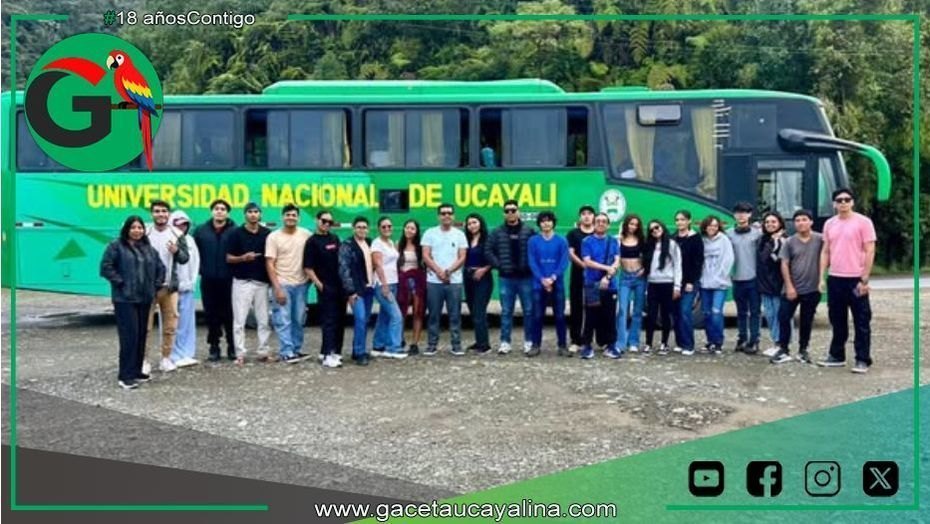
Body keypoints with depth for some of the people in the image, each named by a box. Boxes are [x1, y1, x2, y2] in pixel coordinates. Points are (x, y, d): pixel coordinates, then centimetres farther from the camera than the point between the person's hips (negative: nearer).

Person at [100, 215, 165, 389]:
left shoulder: (149, 248, 15)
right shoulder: (116, 246, -3)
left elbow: (160, 268, 21)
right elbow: (105, 267, -10)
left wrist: (156, 284, 9)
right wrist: (119, 282, -13)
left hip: (144, 298, 6)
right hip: (125, 298, -6)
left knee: (141, 335, 9)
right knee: (130, 335, -11)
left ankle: (136, 371, 20)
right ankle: (125, 375, -6)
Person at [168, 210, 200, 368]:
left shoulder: (190, 240, 12)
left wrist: (192, 281, 5)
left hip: (187, 288, 5)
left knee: (187, 323, 5)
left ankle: (187, 354, 10)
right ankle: (175, 356, 2)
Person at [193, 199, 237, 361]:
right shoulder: (201, 230, 7)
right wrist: (200, 269, 2)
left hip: (228, 280, -2)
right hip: (208, 280, 2)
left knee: (229, 314, 3)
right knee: (211, 314, 8)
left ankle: (232, 347, 15)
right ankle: (214, 347, 17)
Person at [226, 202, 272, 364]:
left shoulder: (267, 233, 5)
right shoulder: (236, 233, 0)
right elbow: (229, 258, 0)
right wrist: (243, 258, -18)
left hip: (262, 282, 2)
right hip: (242, 282, -2)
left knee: (264, 320, 6)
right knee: (239, 320, -1)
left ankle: (263, 352, 14)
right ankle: (240, 353, 5)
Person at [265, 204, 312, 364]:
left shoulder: (306, 235, 2)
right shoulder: (273, 237, -4)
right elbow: (269, 264, -6)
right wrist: (277, 288, -12)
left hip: (301, 284, 3)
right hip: (282, 284, -3)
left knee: (299, 320, 10)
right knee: (283, 321, -5)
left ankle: (296, 350, 20)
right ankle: (287, 352, -2)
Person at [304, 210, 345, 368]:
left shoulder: (335, 238, 13)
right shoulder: (312, 241, -6)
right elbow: (308, 268, -10)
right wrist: (319, 284, -13)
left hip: (340, 285, 7)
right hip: (325, 287, -7)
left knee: (340, 320, 10)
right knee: (329, 320, -8)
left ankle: (329, 351, 20)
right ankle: (328, 355, -6)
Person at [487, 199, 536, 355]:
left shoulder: (529, 231, 1)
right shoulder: (497, 232, 3)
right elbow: (489, 251, 4)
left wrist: (530, 266, -5)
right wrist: (499, 266, -5)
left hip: (525, 277, -1)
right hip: (505, 278, 1)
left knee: (528, 310, 5)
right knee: (506, 311, 5)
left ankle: (529, 341, 16)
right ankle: (505, 342, 10)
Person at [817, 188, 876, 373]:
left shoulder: (863, 222, -5)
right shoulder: (829, 224, 10)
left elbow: (870, 251, -8)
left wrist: (864, 279, -13)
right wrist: (821, 277, 6)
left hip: (856, 279, -5)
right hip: (834, 279, 5)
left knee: (861, 322, 2)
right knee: (837, 321, 13)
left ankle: (862, 360, 8)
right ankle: (837, 356, 23)